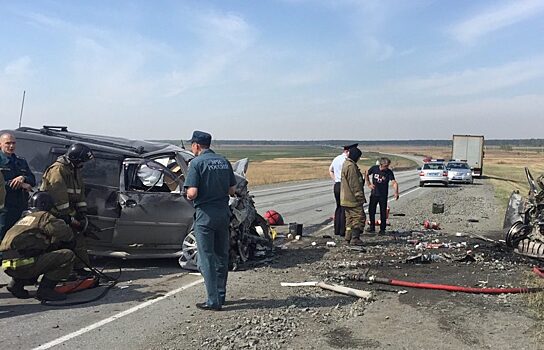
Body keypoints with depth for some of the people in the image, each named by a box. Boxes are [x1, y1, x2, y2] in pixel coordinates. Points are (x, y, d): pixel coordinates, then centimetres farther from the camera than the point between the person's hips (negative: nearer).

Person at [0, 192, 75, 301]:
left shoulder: (24, 218, 27)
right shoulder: (44, 216, 2)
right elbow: (65, 232, -9)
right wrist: (68, 239, 14)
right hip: (23, 263, -9)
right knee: (68, 255, -9)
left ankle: (16, 283, 19)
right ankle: (45, 289, -9)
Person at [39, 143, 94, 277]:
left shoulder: (76, 171, 13)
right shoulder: (57, 170, -18)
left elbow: (80, 193, 16)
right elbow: (60, 196, -23)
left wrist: (82, 212, 7)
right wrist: (68, 217, -21)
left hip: (68, 213, 9)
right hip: (55, 214, -9)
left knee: (78, 240, 8)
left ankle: (80, 267, 15)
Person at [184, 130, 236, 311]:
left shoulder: (197, 162, -10)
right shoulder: (224, 162, 8)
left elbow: (192, 193, -18)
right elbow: (232, 190, 9)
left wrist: (188, 196, 3)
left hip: (205, 215, -6)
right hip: (224, 213, 6)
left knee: (206, 259, 2)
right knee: (221, 256, 16)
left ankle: (213, 301, 5)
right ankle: (221, 295, 26)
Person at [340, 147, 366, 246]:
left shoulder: (346, 164, 15)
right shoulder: (351, 166, -19)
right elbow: (354, 184, -21)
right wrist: (360, 197, -17)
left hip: (346, 198, 11)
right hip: (353, 198, -11)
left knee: (350, 218, 16)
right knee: (359, 217, -6)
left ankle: (349, 237, 20)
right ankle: (355, 239, -7)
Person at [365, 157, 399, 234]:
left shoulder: (389, 172, -13)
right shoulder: (374, 168, -6)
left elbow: (394, 182, -24)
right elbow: (366, 174, 11)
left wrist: (396, 193, -39)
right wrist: (369, 184, 3)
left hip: (383, 196, -2)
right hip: (374, 194, 2)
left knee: (383, 212, 1)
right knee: (371, 211, 9)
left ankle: (382, 229, 13)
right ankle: (372, 227, 26)